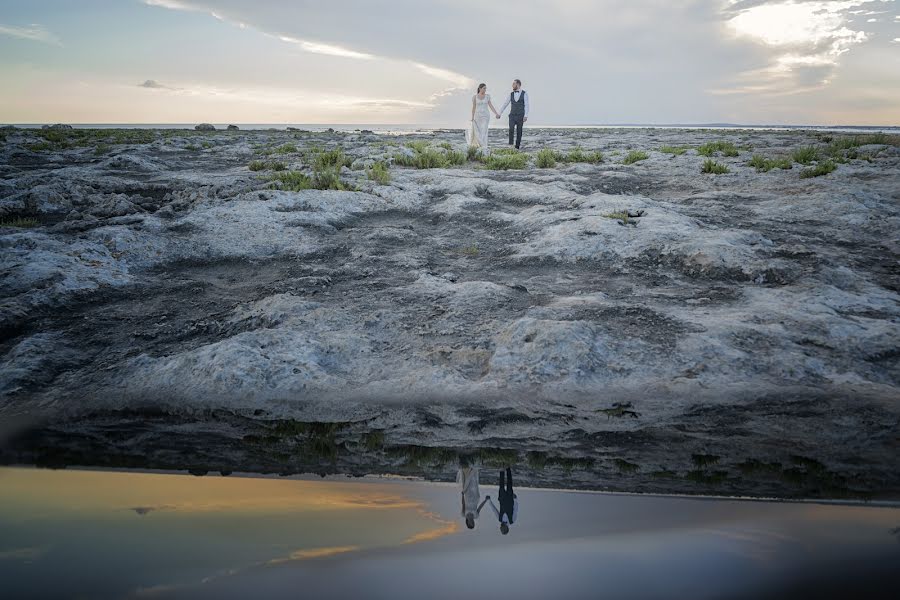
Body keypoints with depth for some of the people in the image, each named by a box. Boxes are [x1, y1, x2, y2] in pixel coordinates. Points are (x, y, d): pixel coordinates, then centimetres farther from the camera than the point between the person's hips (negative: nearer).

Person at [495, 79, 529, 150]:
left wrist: (526, 116, -21)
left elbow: (526, 106, -10)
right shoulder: (511, 94, 7)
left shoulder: (524, 94, -4)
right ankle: (510, 145, -19)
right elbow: (505, 104, 9)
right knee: (511, 129, -21)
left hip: (520, 116, -2)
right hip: (512, 116, 2)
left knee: (519, 132, 1)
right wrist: (499, 113, 4)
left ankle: (517, 147, 13)